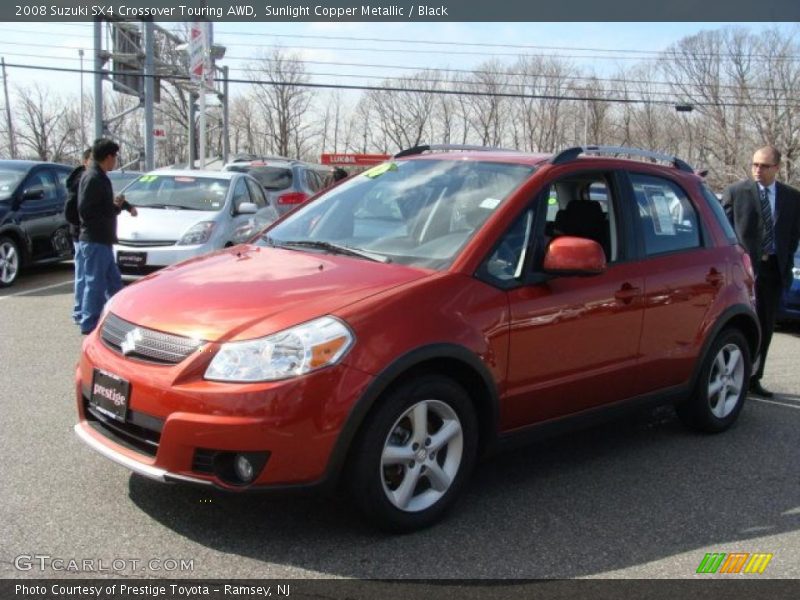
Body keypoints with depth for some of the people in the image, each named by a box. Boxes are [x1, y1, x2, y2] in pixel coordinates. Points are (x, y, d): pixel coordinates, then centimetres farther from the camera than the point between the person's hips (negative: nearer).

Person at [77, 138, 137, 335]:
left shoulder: (99, 177, 14)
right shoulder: (93, 178, -17)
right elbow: (85, 211, -21)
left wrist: (126, 205, 35)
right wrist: (114, 207, -15)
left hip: (102, 240, 10)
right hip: (95, 241, -10)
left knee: (114, 281, 16)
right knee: (95, 283, -4)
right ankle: (89, 324, 3)